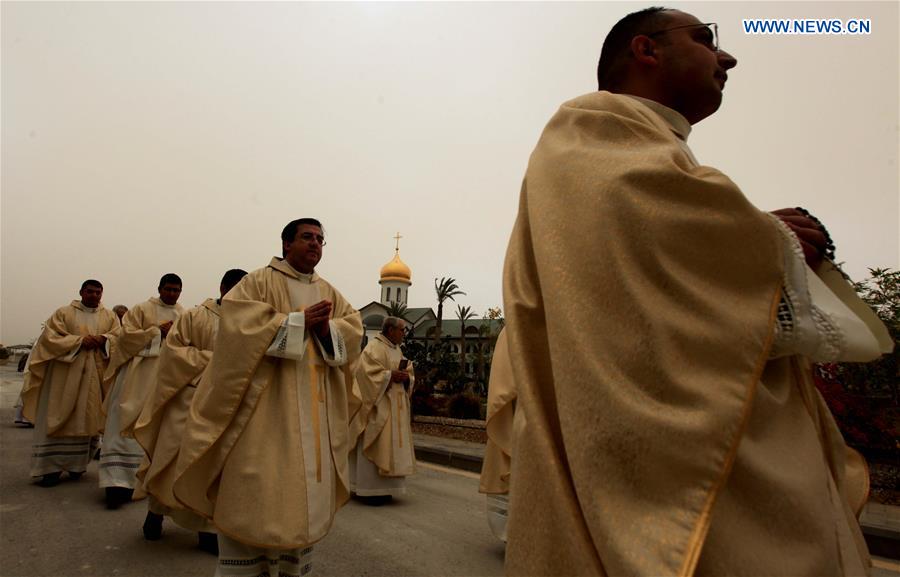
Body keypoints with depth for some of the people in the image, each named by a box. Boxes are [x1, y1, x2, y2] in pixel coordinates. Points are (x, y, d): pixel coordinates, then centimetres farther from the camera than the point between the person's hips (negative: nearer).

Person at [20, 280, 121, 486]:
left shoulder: (109, 316, 12)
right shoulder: (64, 312, 6)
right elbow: (50, 337, -4)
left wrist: (103, 339, -15)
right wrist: (79, 341, -15)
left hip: (95, 375, 2)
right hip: (65, 374, -2)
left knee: (87, 419, 3)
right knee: (58, 418, -3)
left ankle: (76, 465, 12)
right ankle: (51, 467, 2)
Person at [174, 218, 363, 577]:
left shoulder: (330, 293, 14)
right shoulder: (260, 281, -2)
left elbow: (354, 330, 6)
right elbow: (238, 321, -17)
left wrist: (325, 328, -15)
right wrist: (300, 320, -18)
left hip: (316, 410, 6)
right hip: (267, 403, -5)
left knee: (307, 487, 11)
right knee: (257, 491, -1)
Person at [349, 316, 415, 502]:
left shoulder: (397, 350, 16)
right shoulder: (374, 347, -10)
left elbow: (409, 372, 17)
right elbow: (367, 371, -22)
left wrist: (405, 377, -4)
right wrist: (390, 375, -22)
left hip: (395, 407, 9)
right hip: (379, 406, -9)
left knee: (391, 445, 11)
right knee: (377, 446, -6)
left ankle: (383, 488, 19)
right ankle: (372, 490, 1)